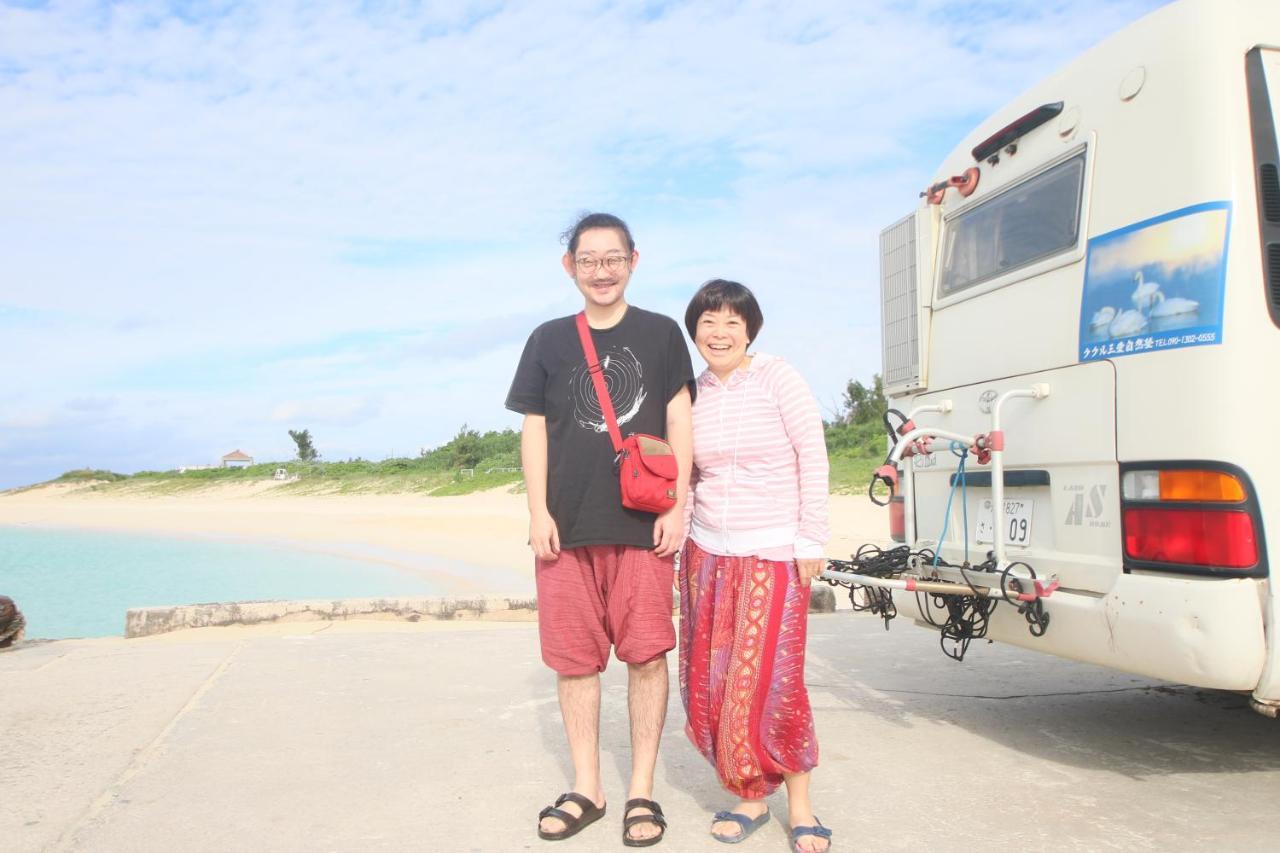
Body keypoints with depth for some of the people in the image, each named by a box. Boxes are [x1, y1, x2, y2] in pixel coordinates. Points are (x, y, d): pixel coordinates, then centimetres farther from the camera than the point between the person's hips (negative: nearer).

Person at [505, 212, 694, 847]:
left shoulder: (660, 333, 9)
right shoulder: (548, 340, 12)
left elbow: (679, 423, 6)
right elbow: (534, 430, 10)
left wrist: (677, 506, -2)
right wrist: (538, 513, 2)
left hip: (643, 525, -1)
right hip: (567, 526, 2)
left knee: (645, 653, -1)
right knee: (573, 657, 5)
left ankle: (642, 789, 14)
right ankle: (586, 788, 20)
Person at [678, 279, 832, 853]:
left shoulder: (777, 378, -7)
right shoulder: (693, 392, 6)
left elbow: (813, 458, -7)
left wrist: (811, 542, -9)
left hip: (773, 554, -5)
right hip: (708, 553, 5)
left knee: (770, 680, -8)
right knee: (711, 682, 5)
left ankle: (799, 804, 10)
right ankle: (749, 796, 20)